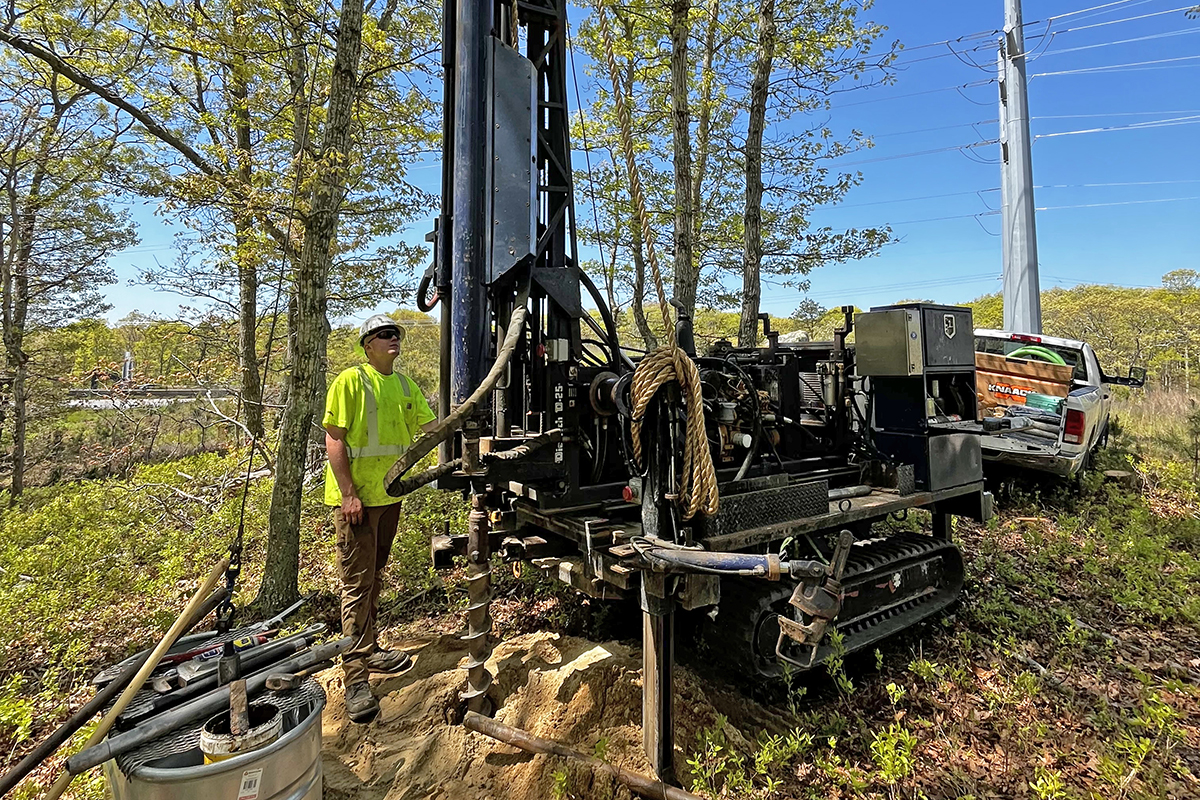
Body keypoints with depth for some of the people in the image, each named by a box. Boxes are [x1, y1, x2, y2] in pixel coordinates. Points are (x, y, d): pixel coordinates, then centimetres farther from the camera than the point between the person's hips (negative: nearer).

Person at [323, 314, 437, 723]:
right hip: (355, 497, -7)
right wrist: (348, 494, -18)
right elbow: (334, 440, -13)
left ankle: (368, 651, 33)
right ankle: (355, 678, 4)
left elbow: (431, 426, 13)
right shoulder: (351, 381, -10)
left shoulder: (405, 384, 10)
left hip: (389, 494, 7)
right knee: (357, 582, -4)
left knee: (374, 577, 18)